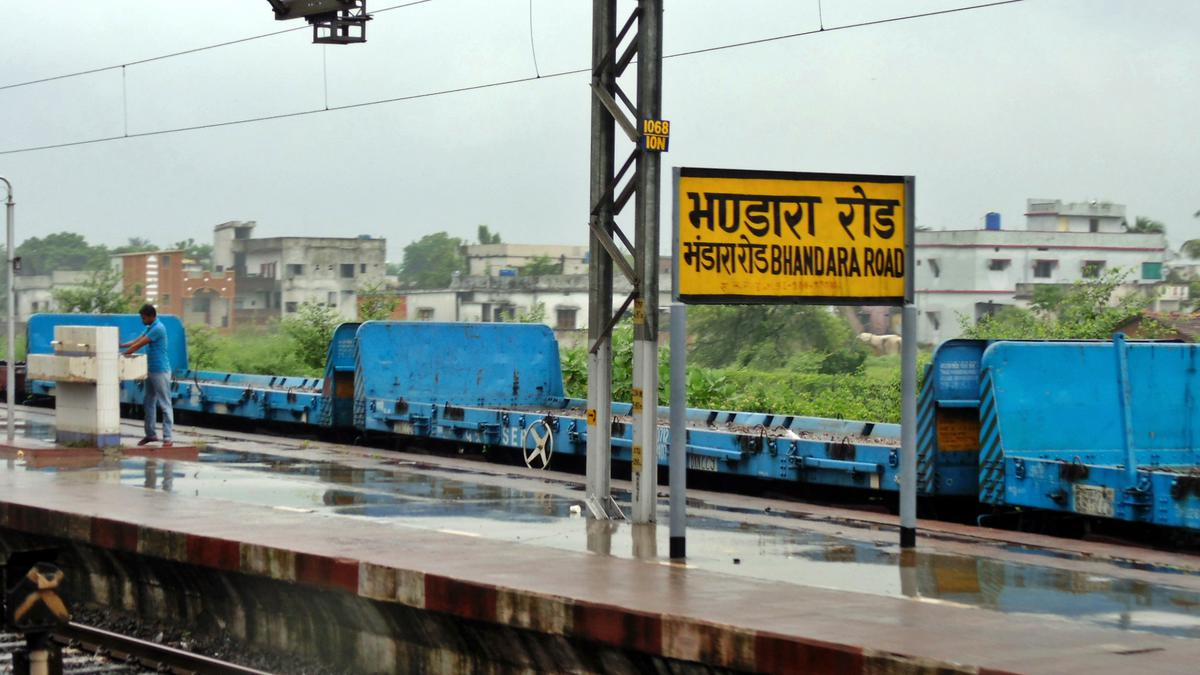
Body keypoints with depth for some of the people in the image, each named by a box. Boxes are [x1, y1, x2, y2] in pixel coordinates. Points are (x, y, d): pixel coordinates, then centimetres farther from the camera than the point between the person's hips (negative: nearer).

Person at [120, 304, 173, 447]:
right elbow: (137, 341, 15)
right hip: (151, 370, 10)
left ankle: (167, 438, -8)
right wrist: (120, 345, 4)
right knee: (148, 403, 15)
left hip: (160, 371, -10)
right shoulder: (150, 328, 13)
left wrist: (122, 354, -12)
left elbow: (139, 345, -17)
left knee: (165, 405, -7)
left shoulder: (158, 329, -18)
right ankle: (150, 434, 24)